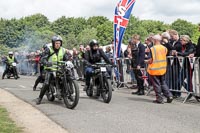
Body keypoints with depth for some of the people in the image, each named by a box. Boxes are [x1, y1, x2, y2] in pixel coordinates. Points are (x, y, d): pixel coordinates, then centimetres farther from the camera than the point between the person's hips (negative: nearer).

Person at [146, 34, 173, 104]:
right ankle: (169, 95, 8)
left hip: (154, 69, -6)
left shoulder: (153, 48, -15)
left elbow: (151, 60, -16)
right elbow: (164, 58, 10)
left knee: (156, 84, 3)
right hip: (162, 69, 6)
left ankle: (159, 99, 7)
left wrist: (147, 61, 4)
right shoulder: (164, 48, 2)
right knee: (163, 83, 17)